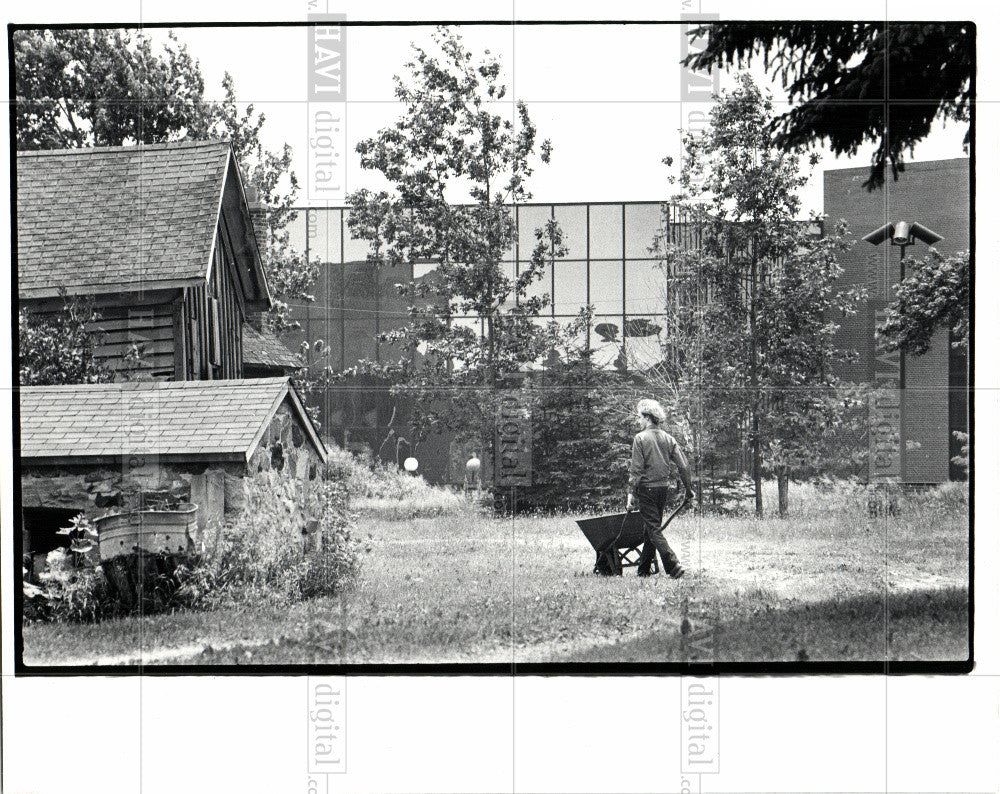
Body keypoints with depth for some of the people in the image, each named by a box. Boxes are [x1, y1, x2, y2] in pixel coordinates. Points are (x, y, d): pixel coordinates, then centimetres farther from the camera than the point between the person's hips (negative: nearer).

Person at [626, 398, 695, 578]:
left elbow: (636, 470, -13)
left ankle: (674, 565, -18)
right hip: (664, 487, 6)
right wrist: (688, 489, 12)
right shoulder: (668, 438, 6)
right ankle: (643, 570, 22)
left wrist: (631, 496, -11)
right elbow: (683, 465, 4)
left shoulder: (640, 438, -10)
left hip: (647, 487, -6)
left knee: (654, 529, -4)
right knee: (652, 527, 15)